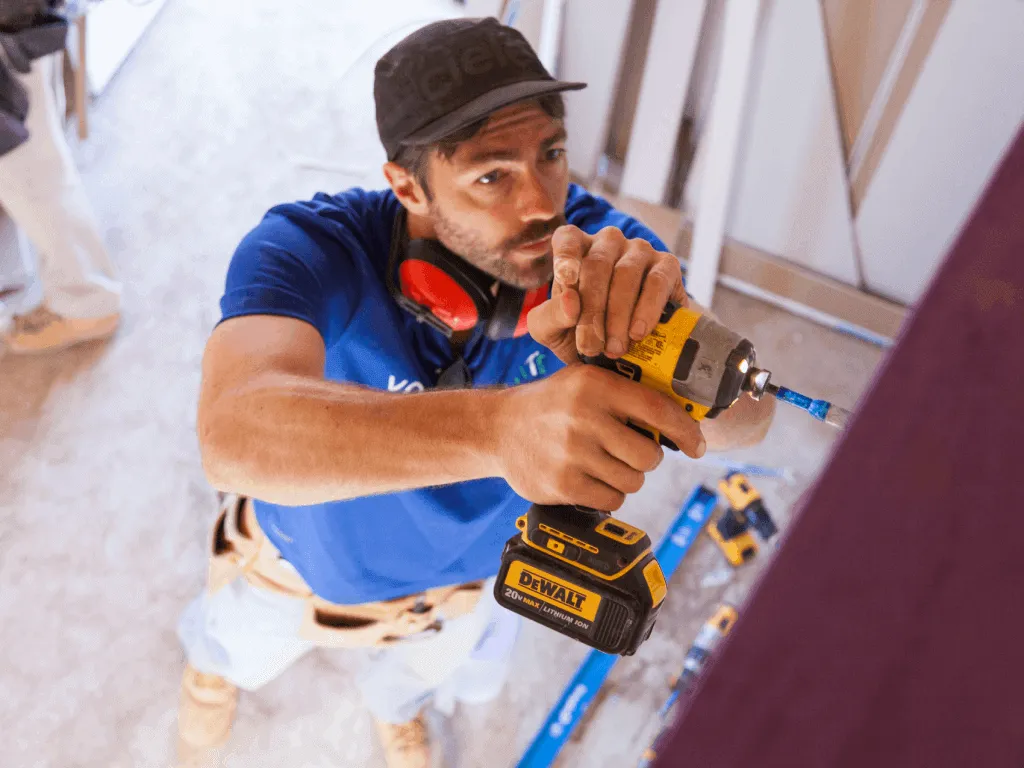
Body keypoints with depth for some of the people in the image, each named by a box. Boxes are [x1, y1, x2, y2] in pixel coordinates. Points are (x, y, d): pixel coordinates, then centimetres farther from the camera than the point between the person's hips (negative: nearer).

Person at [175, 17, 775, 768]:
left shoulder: (594, 241, -31)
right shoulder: (309, 249, -39)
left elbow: (743, 415, -40)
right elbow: (236, 431, -58)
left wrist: (654, 326, -63)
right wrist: (498, 426, -73)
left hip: (464, 573, 3)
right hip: (302, 555, -2)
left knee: (418, 673, 36)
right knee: (240, 644, 32)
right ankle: (216, 664, 70)